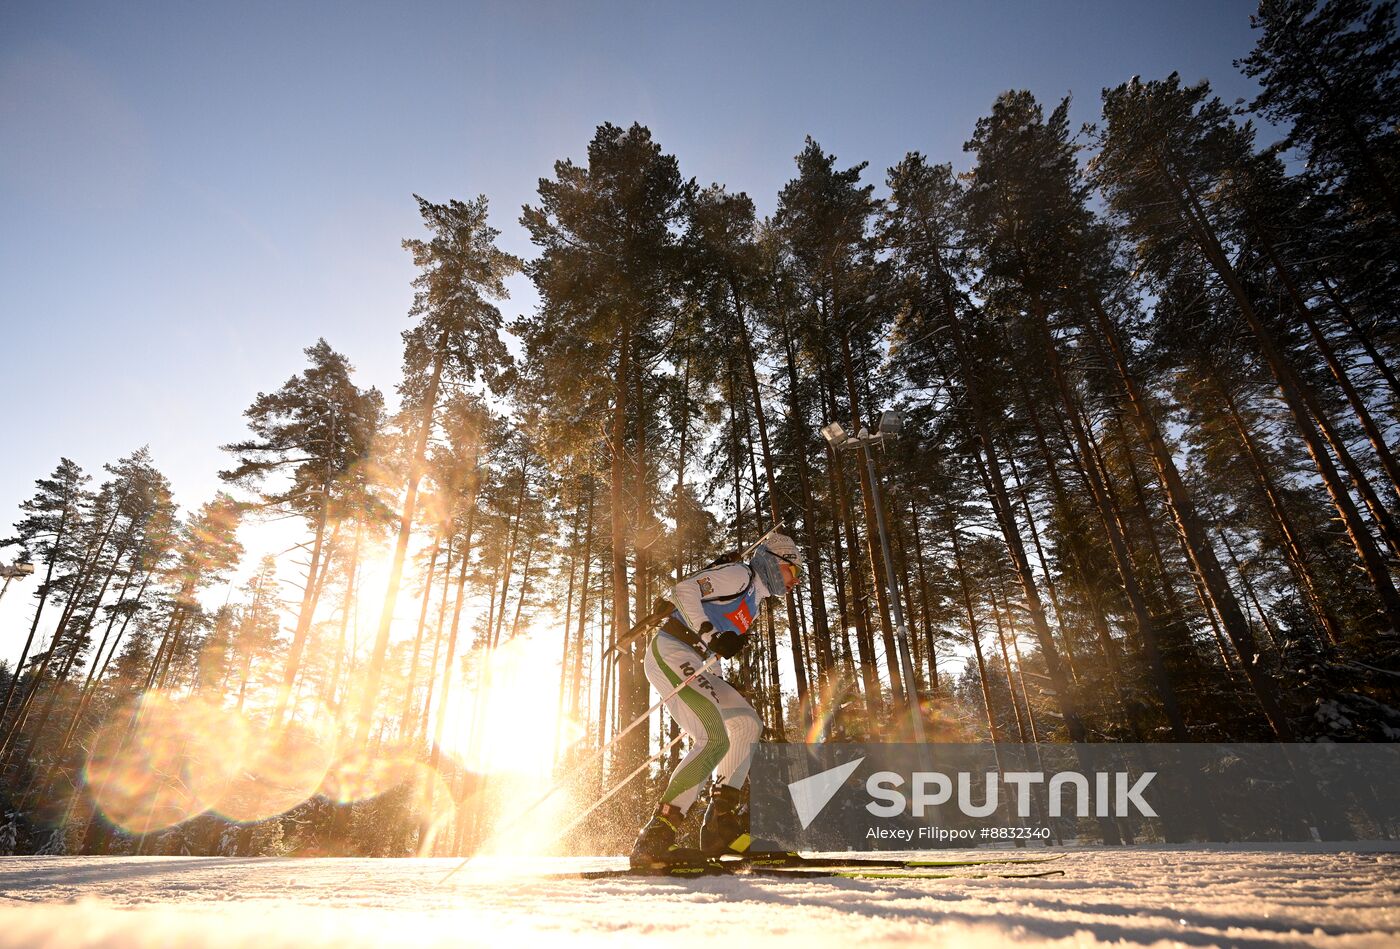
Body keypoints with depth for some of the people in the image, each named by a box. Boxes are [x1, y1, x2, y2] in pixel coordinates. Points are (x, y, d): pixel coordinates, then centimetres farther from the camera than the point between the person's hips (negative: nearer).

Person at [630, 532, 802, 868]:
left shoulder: (754, 600, 26)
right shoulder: (738, 573, -3)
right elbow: (684, 589, -15)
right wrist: (711, 635, -23)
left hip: (692, 663, 10)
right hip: (669, 651, -10)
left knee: (748, 724, 7)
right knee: (714, 740, -20)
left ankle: (721, 825, 3)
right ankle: (655, 838, -19)